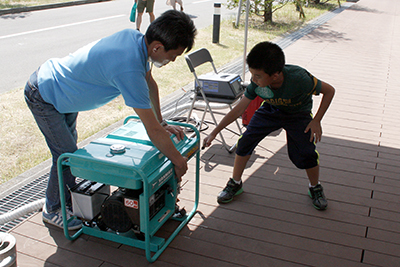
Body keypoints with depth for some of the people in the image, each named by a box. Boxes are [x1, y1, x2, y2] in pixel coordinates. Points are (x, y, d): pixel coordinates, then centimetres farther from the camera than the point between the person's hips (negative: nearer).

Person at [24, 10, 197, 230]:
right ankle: (52, 210, 22)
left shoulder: (135, 38, -14)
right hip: (43, 98, -9)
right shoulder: (128, 70, -41)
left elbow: (149, 84, 4)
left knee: (70, 149, 19)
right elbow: (153, 131, -35)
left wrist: (161, 124, 5)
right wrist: (178, 161, -21)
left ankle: (68, 200, 38)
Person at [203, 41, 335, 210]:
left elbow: (329, 91, -22)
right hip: (271, 110, 3)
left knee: (306, 153, -16)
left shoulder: (299, 79, -39)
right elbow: (238, 109, -16)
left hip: (298, 115, -2)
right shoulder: (256, 84, -29)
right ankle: (235, 184, 14)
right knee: (245, 140, -10)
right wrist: (214, 133, -15)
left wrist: (316, 121, -22)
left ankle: (315, 188, 17)